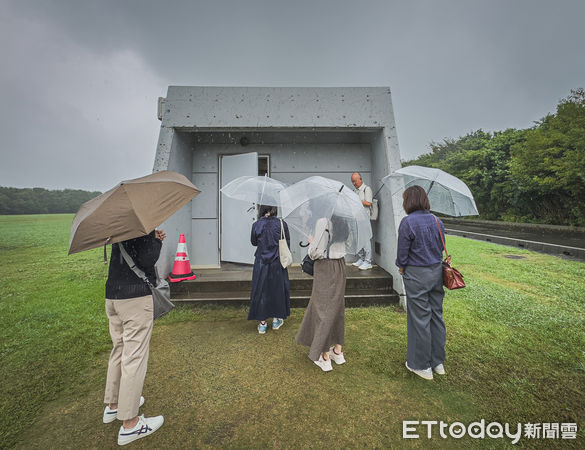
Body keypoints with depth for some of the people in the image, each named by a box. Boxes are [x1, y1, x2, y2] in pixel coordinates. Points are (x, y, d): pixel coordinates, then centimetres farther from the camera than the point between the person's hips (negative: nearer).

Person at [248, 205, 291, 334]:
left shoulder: (256, 225, -7)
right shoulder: (282, 224, -9)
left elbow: (254, 242, 8)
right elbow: (287, 244, -1)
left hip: (261, 263, 1)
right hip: (278, 262, 0)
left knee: (261, 290, 11)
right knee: (278, 289, 15)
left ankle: (262, 323, 19)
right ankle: (276, 319, 28)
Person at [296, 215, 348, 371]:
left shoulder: (323, 221, -18)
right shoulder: (343, 221, 6)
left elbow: (316, 252, -19)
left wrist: (311, 242, 2)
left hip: (325, 268, -8)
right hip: (340, 266, 8)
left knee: (324, 308, 4)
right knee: (337, 307, 18)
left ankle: (325, 357, 16)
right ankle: (338, 351, 31)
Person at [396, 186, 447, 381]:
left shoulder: (407, 222, -16)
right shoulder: (437, 221, 3)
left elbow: (402, 253, -13)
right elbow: (441, 248, 11)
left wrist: (402, 267, 4)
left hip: (417, 276, -6)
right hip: (437, 272, 7)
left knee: (419, 319, 6)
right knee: (436, 315, 17)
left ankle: (422, 365, 21)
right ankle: (438, 362, 32)